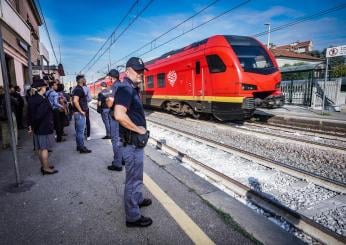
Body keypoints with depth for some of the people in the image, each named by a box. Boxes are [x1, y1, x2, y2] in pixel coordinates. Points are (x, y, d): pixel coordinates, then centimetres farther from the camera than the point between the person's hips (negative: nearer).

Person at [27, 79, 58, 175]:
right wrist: (34, 125, -11)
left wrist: (31, 125, 12)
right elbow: (39, 115, -23)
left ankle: (44, 165, 28)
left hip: (37, 127, 9)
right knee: (44, 148, -1)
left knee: (40, 148, 16)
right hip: (44, 127, -9)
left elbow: (29, 114, 10)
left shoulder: (32, 99, 8)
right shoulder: (43, 100, -20)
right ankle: (46, 168, 8)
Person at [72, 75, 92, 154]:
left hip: (77, 112, 10)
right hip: (80, 113, -10)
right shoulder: (79, 89, -16)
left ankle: (79, 146, 24)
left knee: (78, 130, 15)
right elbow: (75, 101, -27)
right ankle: (82, 148, 2)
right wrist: (81, 111, -21)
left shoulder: (77, 89, 15)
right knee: (80, 131, -4)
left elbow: (74, 100, 22)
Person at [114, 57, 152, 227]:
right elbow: (119, 115, -36)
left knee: (136, 175, 26)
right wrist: (138, 129, -23)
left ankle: (137, 199, 47)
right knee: (133, 178, 4)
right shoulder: (126, 89, -20)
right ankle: (133, 217, 20)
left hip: (136, 141, 10)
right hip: (132, 143, -10)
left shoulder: (133, 89, 11)